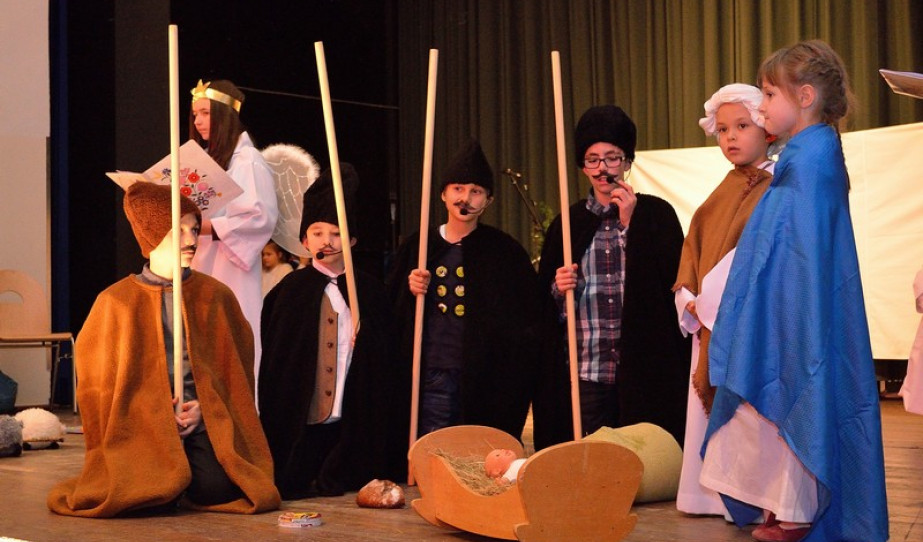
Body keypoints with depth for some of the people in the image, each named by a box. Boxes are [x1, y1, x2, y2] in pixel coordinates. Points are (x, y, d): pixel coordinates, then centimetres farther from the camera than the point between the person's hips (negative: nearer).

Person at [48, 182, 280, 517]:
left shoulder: (216, 296, 6)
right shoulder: (116, 301, 1)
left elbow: (235, 364, 11)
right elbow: (98, 375, 6)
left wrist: (203, 408, -5)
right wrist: (147, 415, -5)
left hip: (204, 424, 2)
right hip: (142, 427, -1)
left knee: (216, 490, -23)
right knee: (157, 498, -25)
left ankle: (192, 463, 13)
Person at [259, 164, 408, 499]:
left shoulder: (369, 291, 4)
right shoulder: (292, 289, 0)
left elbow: (386, 359, 7)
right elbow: (274, 358, 1)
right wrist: (274, 418, -4)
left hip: (356, 420, 1)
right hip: (299, 419, -1)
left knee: (351, 481, 7)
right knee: (296, 485, 4)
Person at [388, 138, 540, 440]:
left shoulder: (505, 251, 4)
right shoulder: (416, 247, 10)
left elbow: (528, 320, 4)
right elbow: (392, 313, 12)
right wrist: (409, 291, -7)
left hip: (486, 382, -1)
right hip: (431, 380, 1)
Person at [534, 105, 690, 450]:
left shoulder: (657, 214, 4)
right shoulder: (568, 224, 12)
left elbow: (674, 280, -8)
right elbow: (542, 299, 16)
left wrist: (630, 224, -8)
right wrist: (558, 289, -7)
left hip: (645, 368, -2)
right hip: (586, 373, 2)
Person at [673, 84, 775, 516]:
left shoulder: (776, 188, -7)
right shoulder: (724, 191, 19)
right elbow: (694, 246, 16)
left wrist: (712, 303, -15)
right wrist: (692, 301, 1)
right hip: (708, 322, 8)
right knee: (710, 404, 9)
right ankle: (713, 492, 16)